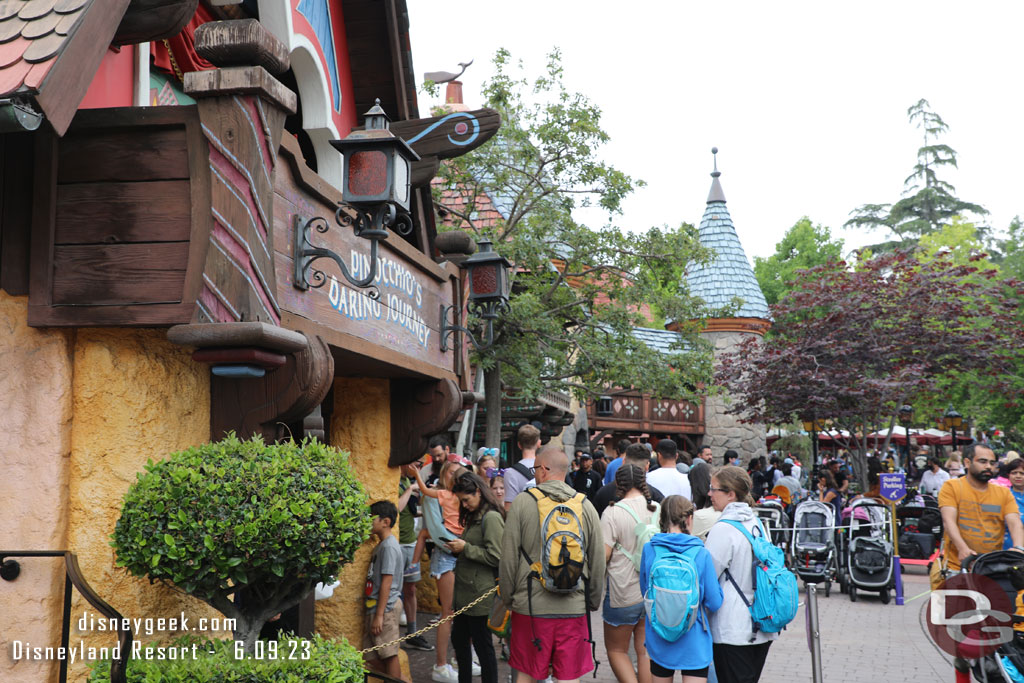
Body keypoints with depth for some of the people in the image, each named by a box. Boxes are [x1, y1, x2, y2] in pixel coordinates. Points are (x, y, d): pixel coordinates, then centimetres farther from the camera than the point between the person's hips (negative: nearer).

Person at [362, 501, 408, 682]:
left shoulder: (389, 546, -14)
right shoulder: (381, 545, 14)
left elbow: (386, 582, -18)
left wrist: (379, 615, -19)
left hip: (384, 610, -9)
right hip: (372, 609, 9)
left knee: (389, 655, -2)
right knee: (373, 658, 10)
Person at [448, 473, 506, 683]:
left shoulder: (491, 518, -15)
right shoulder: (474, 517, 15)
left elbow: (495, 557, -21)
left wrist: (466, 548, -17)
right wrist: (457, 548, 7)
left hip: (480, 594, -10)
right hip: (464, 593, 10)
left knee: (483, 646, -1)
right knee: (459, 640, 17)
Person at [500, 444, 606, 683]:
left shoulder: (522, 503, -5)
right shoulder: (586, 507, 2)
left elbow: (508, 558, -3)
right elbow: (598, 562, 7)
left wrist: (507, 597, 9)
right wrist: (593, 601, 19)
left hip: (530, 607, -2)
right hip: (574, 608, 2)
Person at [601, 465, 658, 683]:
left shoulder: (613, 512, -15)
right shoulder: (658, 509, -1)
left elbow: (602, 555, -17)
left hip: (623, 594, -5)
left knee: (616, 650, 12)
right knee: (645, 651, 13)